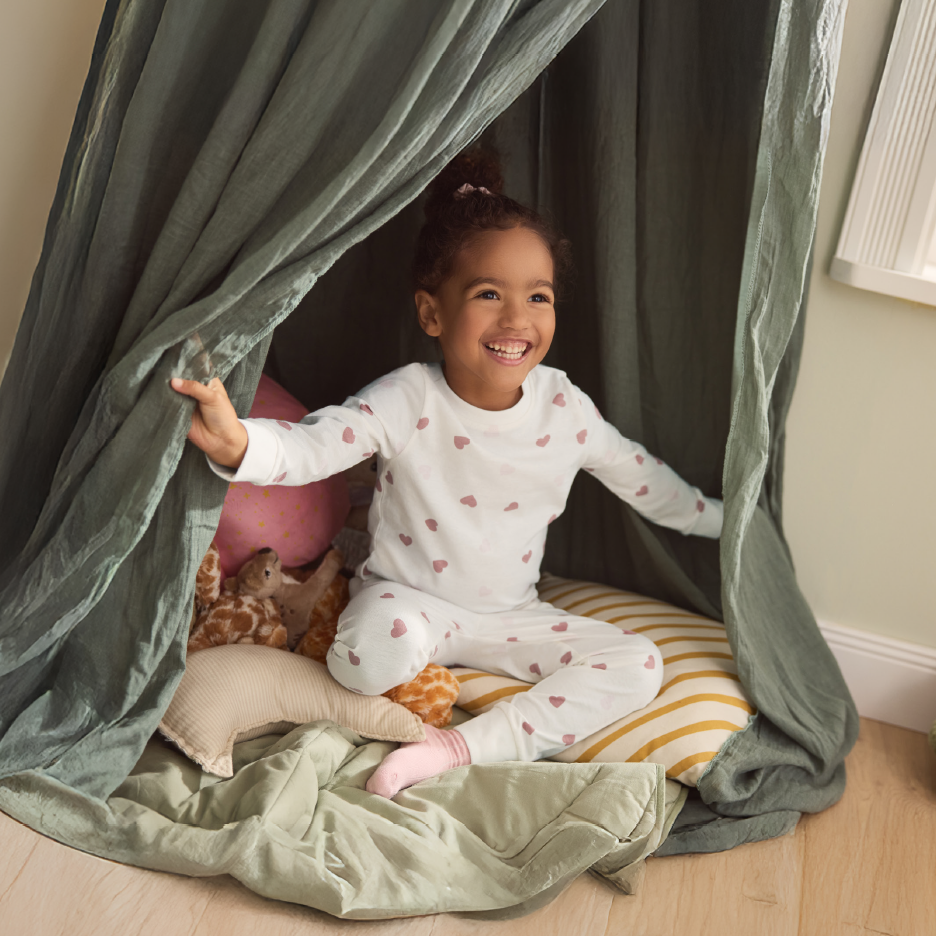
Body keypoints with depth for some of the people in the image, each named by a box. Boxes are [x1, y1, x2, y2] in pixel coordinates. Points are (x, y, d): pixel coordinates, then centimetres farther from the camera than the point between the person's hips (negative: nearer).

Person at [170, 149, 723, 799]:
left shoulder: (564, 408, -8)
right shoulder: (409, 401, -20)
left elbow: (640, 476, 9)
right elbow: (308, 445, -32)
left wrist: (721, 519, 20)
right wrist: (235, 442, -54)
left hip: (510, 615, 5)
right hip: (405, 597, -5)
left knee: (638, 665, -14)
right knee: (379, 651, -40)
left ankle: (462, 748, -21)